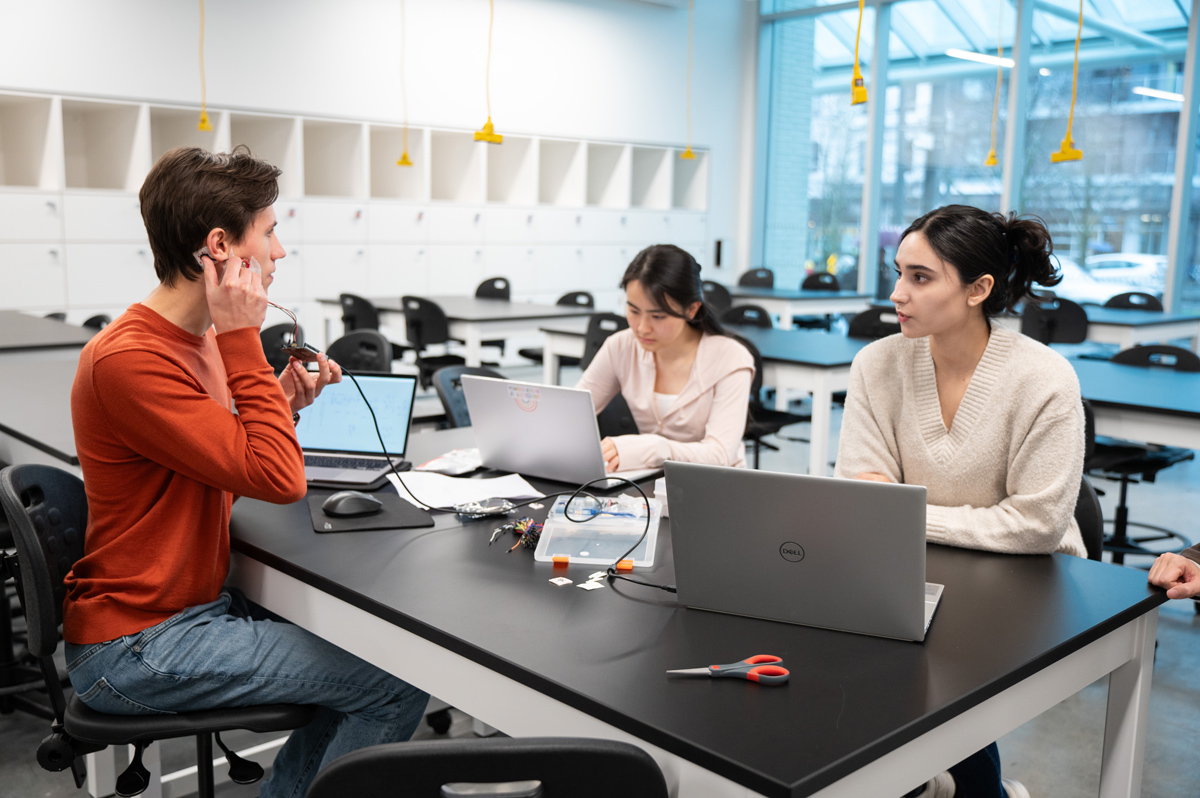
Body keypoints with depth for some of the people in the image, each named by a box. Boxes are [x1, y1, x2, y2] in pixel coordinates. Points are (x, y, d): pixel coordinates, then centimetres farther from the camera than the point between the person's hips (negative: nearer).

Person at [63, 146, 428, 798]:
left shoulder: (202, 341, 7)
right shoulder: (129, 360, -22)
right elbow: (281, 480, -26)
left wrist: (280, 405, -3)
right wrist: (242, 341, -21)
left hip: (199, 602, 10)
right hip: (132, 650, -9)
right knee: (398, 685, -13)